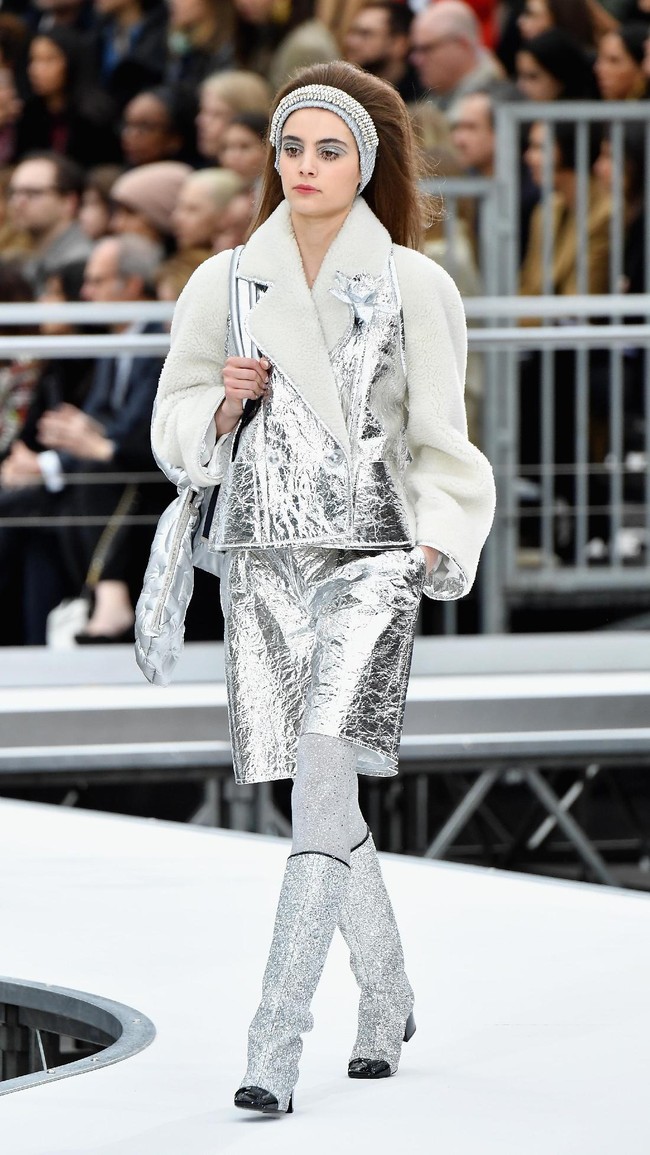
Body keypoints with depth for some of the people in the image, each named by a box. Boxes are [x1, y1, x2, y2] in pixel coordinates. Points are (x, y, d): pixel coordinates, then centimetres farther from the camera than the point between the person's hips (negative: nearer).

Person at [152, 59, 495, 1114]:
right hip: (263, 555, 3)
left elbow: (438, 436, 7)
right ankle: (387, 995, 30)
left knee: (321, 779, -17)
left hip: (370, 555, -3)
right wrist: (229, 397, -7)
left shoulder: (412, 286, 2)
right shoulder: (228, 283, 8)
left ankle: (275, 1042, -22)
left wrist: (437, 550, -3)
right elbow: (178, 426, 14)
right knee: (325, 797, 8)